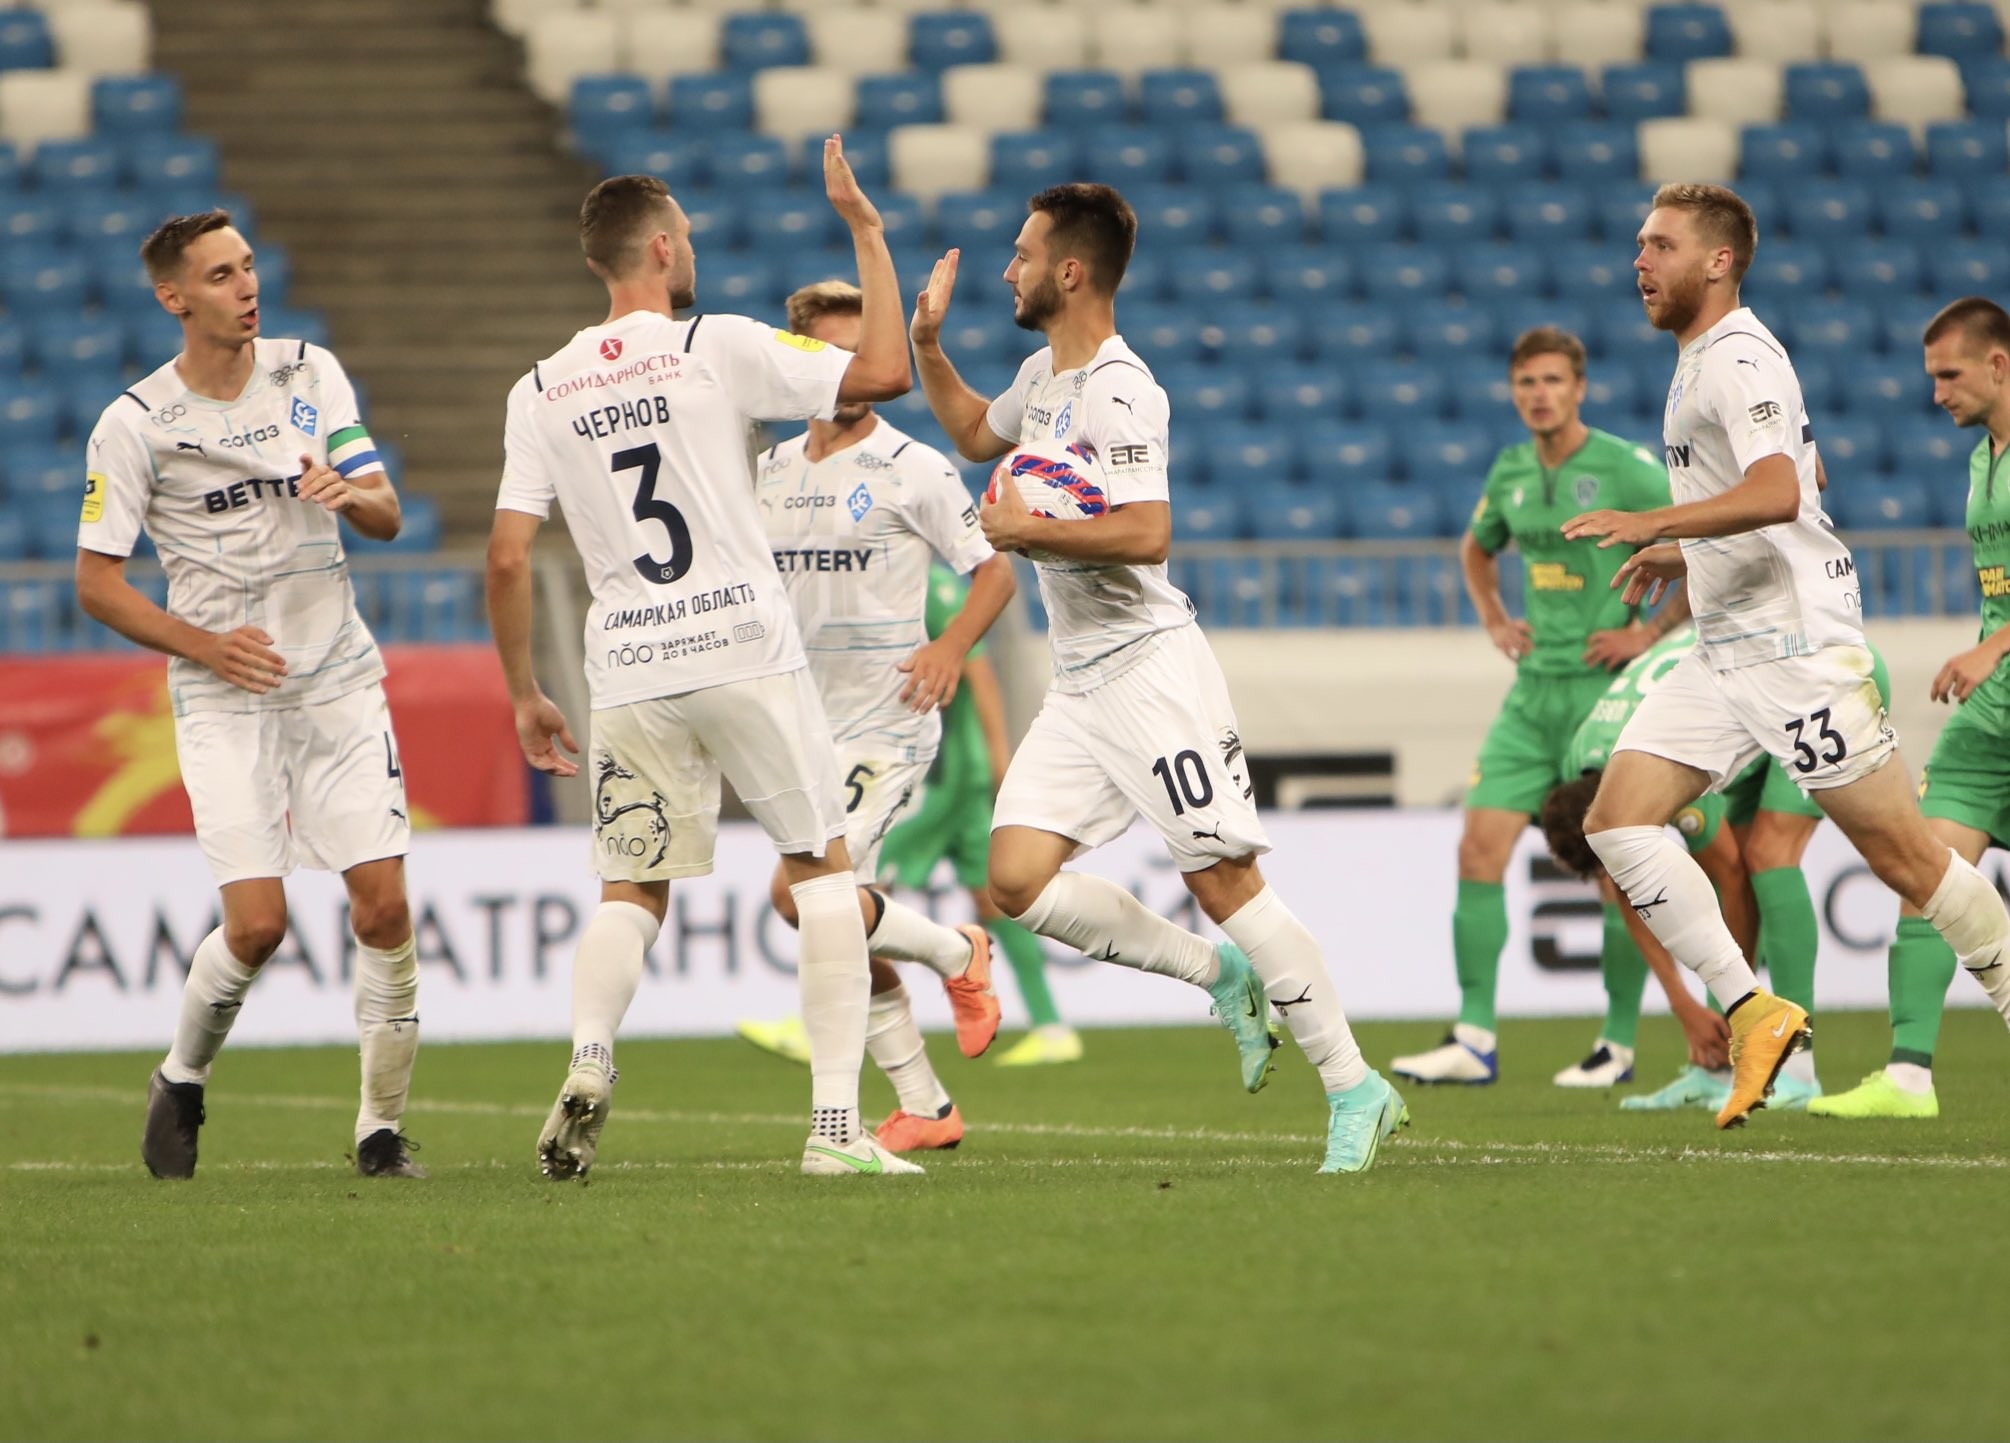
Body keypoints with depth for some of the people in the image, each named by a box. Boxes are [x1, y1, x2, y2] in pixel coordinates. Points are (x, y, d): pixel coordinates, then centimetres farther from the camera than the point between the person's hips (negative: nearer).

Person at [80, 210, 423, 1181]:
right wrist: (206, 645, -12)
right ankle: (181, 1082, 16)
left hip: (339, 683, 3)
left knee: (383, 905, -8)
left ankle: (382, 1127, 4)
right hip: (226, 699, -3)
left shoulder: (311, 374, 5)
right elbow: (95, 584, -1)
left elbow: (387, 517, 6)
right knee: (257, 923, -12)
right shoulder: (133, 426, -5)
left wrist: (349, 493, -17)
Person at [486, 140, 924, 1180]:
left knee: (630, 891, 13)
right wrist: (865, 229, 4)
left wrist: (524, 695, 14)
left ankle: (587, 1064, -16)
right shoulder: (717, 349, -5)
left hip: (631, 680, 3)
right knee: (822, 868, 9)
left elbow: (507, 558, 3)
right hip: (747, 653, -3)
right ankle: (836, 1121, 1)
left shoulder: (540, 391, 6)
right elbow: (883, 372, -7)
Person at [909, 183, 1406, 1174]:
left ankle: (1355, 1090, -5)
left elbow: (1146, 534, -26)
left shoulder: (1117, 391, -16)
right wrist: (928, 346, 23)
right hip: (1080, 684, 9)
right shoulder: (1044, 374, 14)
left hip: (1151, 669, -9)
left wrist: (1026, 530, -18)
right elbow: (975, 434, 36)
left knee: (1223, 880, -12)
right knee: (1017, 880, -3)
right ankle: (1221, 975, 11)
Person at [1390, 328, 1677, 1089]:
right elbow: (1477, 549, 32)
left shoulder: (1627, 470, -10)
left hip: (1607, 690, -6)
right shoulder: (1511, 472, 10)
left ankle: (1620, 1044, 7)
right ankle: (1474, 1039, 0)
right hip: (1534, 690, 6)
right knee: (1479, 849, -3)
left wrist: (1652, 631, -11)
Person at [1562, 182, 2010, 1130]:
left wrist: (1659, 525, -33)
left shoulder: (1738, 359, -13)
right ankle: (1752, 1013, -8)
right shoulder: (1703, 361, 18)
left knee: (1900, 854, -5)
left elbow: (1779, 492, -30)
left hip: (1796, 643, -10)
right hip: (1725, 653, 10)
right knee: (1617, 821, -6)